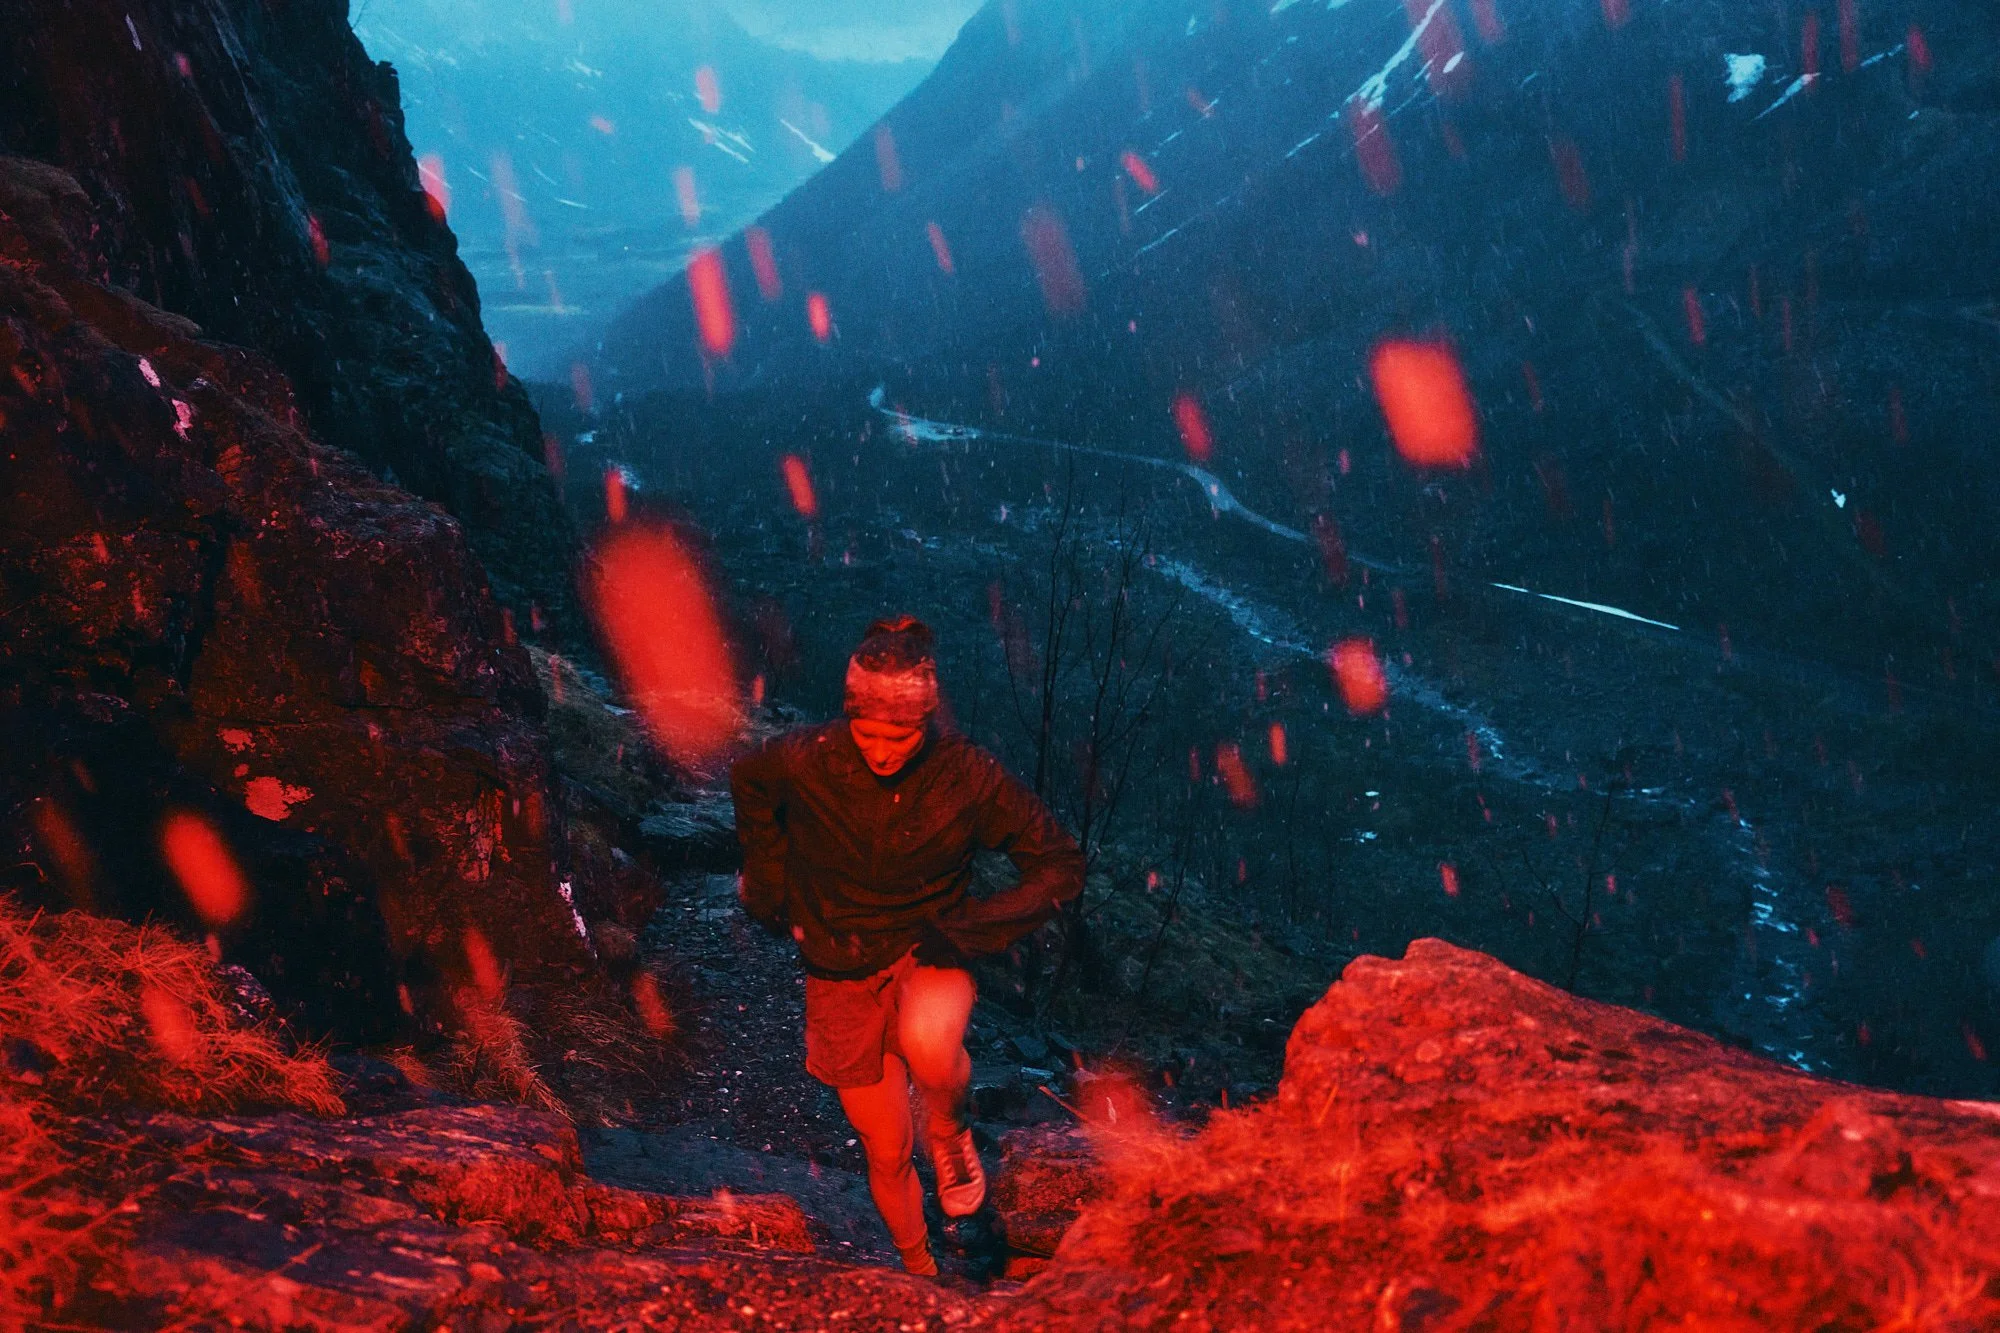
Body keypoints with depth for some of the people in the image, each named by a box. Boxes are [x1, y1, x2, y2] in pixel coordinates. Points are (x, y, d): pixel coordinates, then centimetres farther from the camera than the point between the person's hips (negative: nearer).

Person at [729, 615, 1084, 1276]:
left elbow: (1061, 864, -11)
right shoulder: (804, 760, -19)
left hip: (929, 956, -1)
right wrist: (770, 885, 5)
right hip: (842, 972, 2)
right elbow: (747, 781, 6)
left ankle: (950, 1129, -1)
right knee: (888, 1155, 11)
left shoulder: (969, 776, -21)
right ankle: (920, 1273, 43)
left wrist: (968, 930, -20)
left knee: (929, 1049, -38)